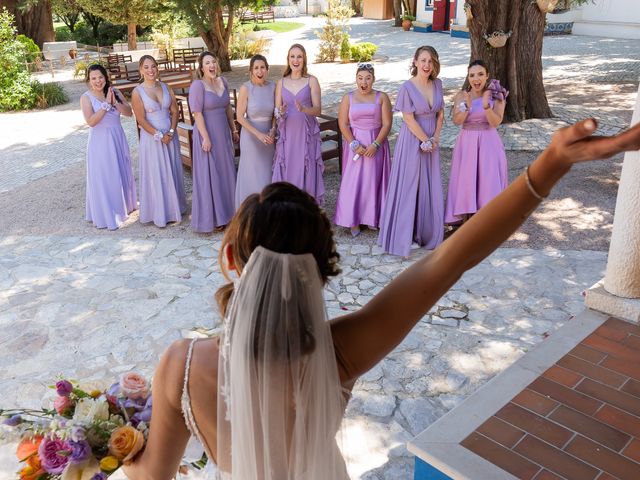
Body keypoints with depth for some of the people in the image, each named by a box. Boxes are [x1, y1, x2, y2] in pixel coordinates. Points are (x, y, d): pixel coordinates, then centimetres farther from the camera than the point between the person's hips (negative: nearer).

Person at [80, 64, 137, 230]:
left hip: (118, 139, 5)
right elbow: (91, 121, -20)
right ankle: (107, 215, 12)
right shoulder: (86, 98, -9)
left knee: (122, 173, 17)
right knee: (104, 178, 1)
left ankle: (124, 205, 37)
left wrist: (115, 102, -20)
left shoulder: (114, 92, 2)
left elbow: (129, 112, -4)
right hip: (100, 142, -4)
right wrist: (106, 104, -21)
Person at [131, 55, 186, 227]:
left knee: (173, 172, 12)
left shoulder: (166, 88, 4)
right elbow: (141, 120, -11)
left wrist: (171, 132, -11)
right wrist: (159, 135, -16)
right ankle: (159, 213, 15)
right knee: (156, 175, 4)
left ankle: (175, 208, 28)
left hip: (170, 136, 4)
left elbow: (174, 112, 3)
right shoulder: (137, 92, -9)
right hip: (152, 138, -4)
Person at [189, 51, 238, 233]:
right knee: (209, 175, 2)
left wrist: (234, 130, 13)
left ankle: (225, 212, 30)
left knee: (226, 172, 14)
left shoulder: (222, 81, 6)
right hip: (207, 133, -7)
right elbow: (197, 114, -16)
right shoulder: (198, 85, -13)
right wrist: (206, 138, -20)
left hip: (223, 133, 7)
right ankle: (211, 218, 13)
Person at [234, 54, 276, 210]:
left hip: (269, 135, 4)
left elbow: (275, 113, 7)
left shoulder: (272, 87, -2)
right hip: (251, 135, -4)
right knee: (253, 173, 5)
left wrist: (273, 130, -9)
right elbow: (240, 117, -13)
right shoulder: (246, 88, -14)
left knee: (267, 172, 13)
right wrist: (258, 134, -19)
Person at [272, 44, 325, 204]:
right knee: (287, 173, 1)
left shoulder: (312, 81, 1)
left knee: (306, 172, -1)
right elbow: (276, 111, 7)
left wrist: (304, 109, -24)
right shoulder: (281, 82, 9)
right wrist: (281, 112, -16)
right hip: (287, 134, 2)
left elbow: (318, 110, -4)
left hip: (307, 133, -2)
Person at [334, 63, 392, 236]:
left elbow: (387, 124, -4)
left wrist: (375, 144, -16)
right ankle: (354, 221, 7)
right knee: (353, 181, 0)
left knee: (374, 180, 2)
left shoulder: (381, 97, 1)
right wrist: (355, 145, -14)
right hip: (355, 144, 1)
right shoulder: (348, 98, 3)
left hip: (376, 144, 0)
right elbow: (343, 124, -2)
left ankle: (373, 217, 13)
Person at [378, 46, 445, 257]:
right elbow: (409, 120, -14)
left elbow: (440, 114, 9)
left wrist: (435, 138, -4)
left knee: (430, 188, 11)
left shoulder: (437, 84, 4)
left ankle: (427, 234, 25)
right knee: (408, 188, -1)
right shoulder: (407, 87, -13)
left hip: (431, 142, 6)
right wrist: (426, 141, -10)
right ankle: (402, 237, 10)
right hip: (412, 141, -6)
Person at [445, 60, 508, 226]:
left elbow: (496, 122, -12)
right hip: (467, 143, 1)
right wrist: (467, 106, -25)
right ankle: (467, 219, 14)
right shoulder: (461, 95, 1)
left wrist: (486, 105, -26)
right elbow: (457, 121, -9)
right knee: (466, 181, 2)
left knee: (488, 180, -2)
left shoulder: (496, 95, -2)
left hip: (489, 143, -1)